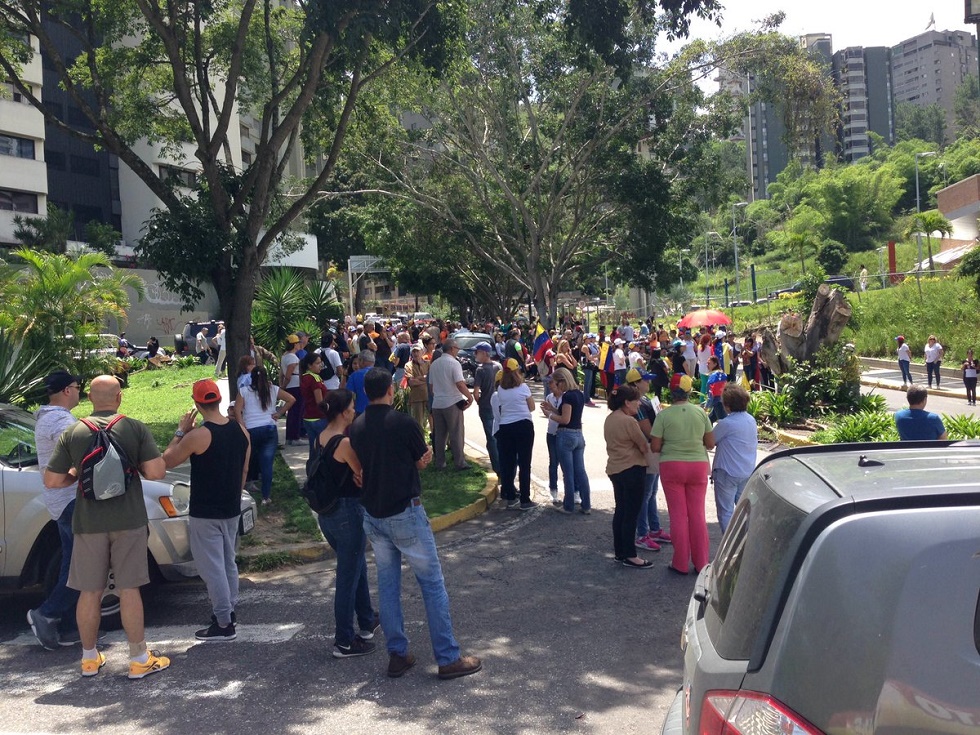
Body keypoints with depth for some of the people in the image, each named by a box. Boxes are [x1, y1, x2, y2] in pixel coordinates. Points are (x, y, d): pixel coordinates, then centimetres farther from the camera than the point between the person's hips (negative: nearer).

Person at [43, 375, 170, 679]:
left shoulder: (72, 433, -1)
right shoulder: (135, 429, -5)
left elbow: (51, 481, -2)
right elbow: (157, 472, -12)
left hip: (88, 522, 2)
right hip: (128, 520, -1)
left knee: (90, 591, 12)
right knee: (129, 589, 4)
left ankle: (89, 658, 24)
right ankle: (139, 659, 10)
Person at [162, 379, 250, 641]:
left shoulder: (197, 435, -21)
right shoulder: (241, 430, -1)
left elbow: (167, 461, -8)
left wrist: (180, 431, 0)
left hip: (205, 513, -7)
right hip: (231, 510, 7)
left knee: (212, 568, 1)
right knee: (228, 563, 20)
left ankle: (224, 624, 5)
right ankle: (229, 611, 31)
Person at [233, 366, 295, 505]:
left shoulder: (244, 391, 1)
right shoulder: (273, 390, 6)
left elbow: (237, 411, -8)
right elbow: (291, 399, 2)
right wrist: (279, 413, 5)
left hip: (251, 430, -1)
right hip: (270, 430, 1)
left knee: (253, 461, 21)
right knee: (267, 464, -2)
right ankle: (266, 496, -3)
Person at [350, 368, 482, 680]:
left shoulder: (357, 427, 3)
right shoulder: (403, 423, -15)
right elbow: (424, 461, -2)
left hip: (373, 514, 6)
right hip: (405, 513, -6)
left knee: (387, 582, 14)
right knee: (432, 583, 2)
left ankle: (397, 655, 19)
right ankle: (448, 658, 6)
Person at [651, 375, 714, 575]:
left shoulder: (664, 415, -9)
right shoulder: (700, 412, -1)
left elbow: (655, 447, -7)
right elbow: (710, 443, 4)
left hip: (671, 466, -2)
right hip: (698, 465, 2)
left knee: (678, 514, 5)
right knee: (697, 514, 9)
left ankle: (681, 564, 10)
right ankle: (701, 563, 15)